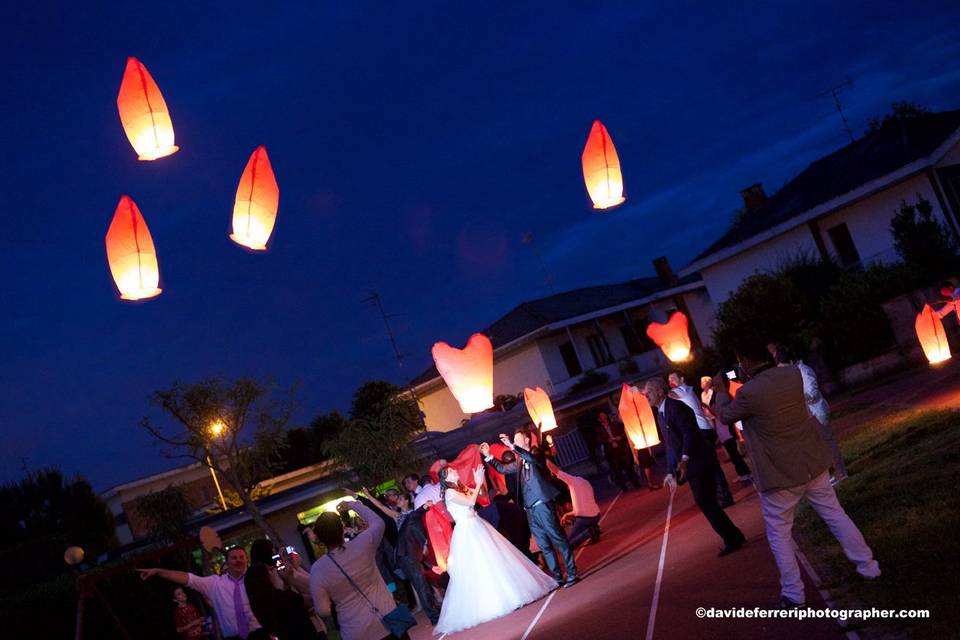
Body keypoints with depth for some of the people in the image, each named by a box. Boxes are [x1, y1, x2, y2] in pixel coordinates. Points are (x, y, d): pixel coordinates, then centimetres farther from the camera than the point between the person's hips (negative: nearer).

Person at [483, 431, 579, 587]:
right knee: (544, 546, 9)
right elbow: (503, 469, 28)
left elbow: (532, 458, -27)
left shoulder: (535, 454, -4)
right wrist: (488, 456, 18)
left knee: (558, 540, -3)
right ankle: (557, 577, 15)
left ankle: (572, 574, 3)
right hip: (530, 509, 8)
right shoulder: (519, 462, 17)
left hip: (542, 505, -8)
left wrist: (512, 446, -36)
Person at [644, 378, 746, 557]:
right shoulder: (661, 413, 15)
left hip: (701, 462, -10)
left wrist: (684, 459, -36)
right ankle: (733, 537, 21)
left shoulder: (676, 407, -14)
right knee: (705, 503, 11)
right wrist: (673, 472, 18)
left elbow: (689, 433, -25)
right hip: (690, 465, 10)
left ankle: (732, 538, 2)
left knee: (705, 502, -9)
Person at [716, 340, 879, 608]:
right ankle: (868, 567, 28)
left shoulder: (748, 393, -23)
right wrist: (752, 380, 23)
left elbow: (725, 415, -3)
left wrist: (721, 392, 14)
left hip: (778, 475, -5)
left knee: (779, 534, 10)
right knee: (836, 515, 18)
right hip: (813, 463, 5)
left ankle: (793, 594, 15)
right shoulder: (793, 373, -6)